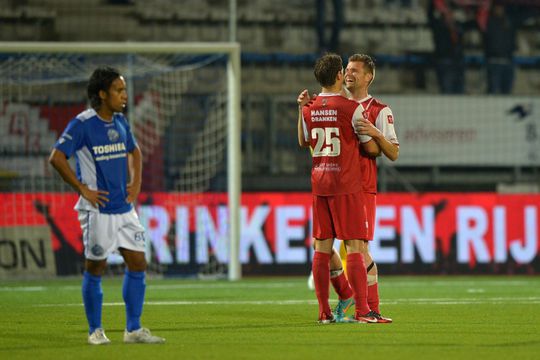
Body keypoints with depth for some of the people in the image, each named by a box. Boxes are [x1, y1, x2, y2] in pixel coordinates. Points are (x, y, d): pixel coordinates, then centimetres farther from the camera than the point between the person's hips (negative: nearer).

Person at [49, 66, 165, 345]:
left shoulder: (120, 122, 9)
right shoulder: (82, 124, -12)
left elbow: (134, 152, 27)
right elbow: (57, 158, -18)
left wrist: (135, 182, 12)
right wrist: (83, 189, -16)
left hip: (124, 207, 7)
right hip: (98, 210, -7)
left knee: (137, 264, 3)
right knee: (95, 268, 2)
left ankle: (134, 330, 10)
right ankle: (95, 330, 14)